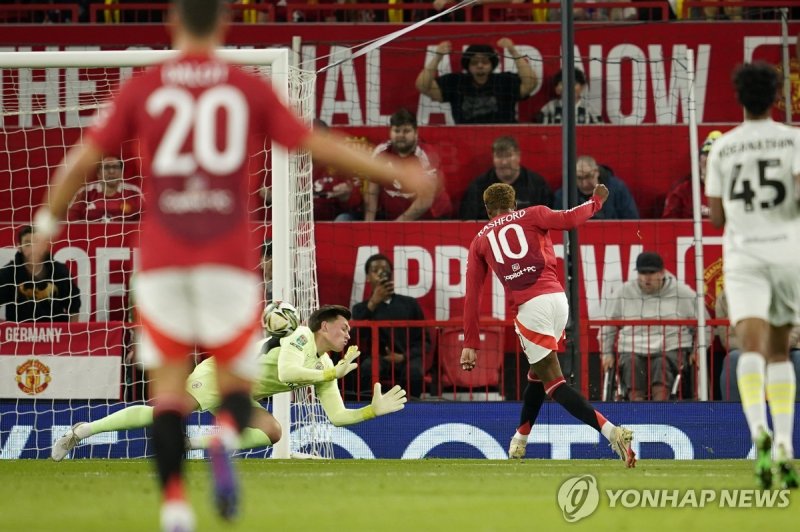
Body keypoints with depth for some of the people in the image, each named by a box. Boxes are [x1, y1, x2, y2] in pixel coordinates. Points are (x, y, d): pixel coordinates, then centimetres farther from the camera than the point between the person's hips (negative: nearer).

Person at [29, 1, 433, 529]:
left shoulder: (141, 89, 5)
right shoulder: (249, 89, 4)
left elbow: (83, 160, 6)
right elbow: (317, 145, 4)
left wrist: (48, 222, 20)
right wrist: (396, 172, 13)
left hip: (162, 262, 0)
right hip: (230, 260, 0)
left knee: (168, 389, 5)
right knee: (236, 383, 10)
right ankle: (226, 441, -25)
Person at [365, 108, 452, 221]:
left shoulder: (427, 156, -16)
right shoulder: (381, 152, -2)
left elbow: (425, 201, -19)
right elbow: (372, 192, 2)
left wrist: (401, 221, -23)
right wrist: (369, 222, -9)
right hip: (390, 217, 3)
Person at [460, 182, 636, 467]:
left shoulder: (480, 240, 17)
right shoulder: (531, 215, 14)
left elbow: (472, 296, 13)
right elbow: (569, 219, -5)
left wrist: (470, 342, 14)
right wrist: (596, 202, 13)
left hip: (531, 306, -3)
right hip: (558, 299, 3)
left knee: (553, 382, -5)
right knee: (537, 373, 25)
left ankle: (610, 431, -24)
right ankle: (519, 442, 35)